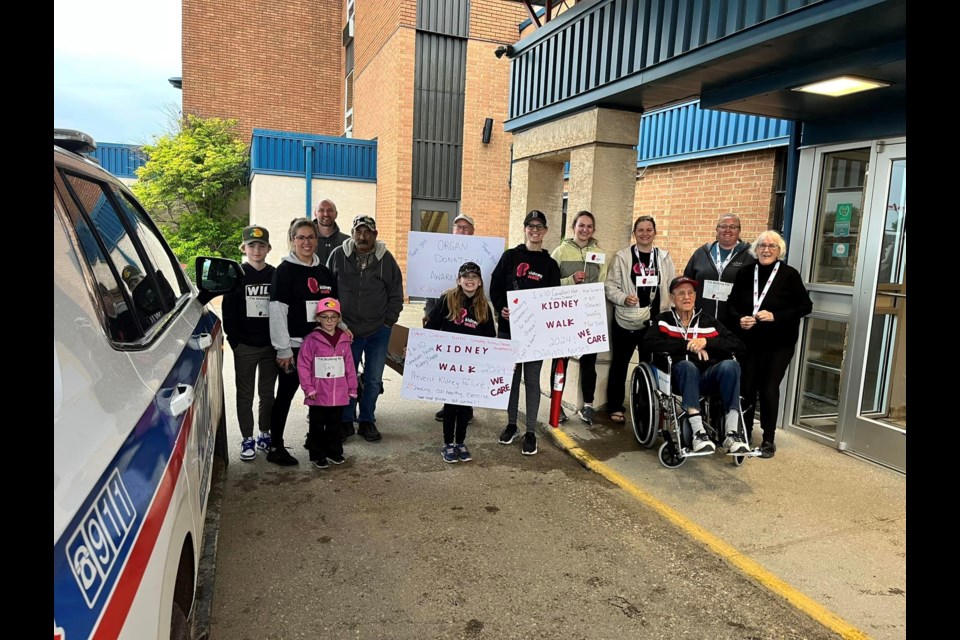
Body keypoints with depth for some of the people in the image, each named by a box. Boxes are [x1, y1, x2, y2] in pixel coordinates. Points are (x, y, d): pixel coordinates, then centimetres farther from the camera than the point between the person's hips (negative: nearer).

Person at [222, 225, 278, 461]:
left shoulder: (275, 275, 3)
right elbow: (228, 311, -2)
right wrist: (234, 341, -8)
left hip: (270, 345, 2)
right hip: (244, 346, -2)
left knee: (268, 393, 12)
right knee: (245, 394, 6)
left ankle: (264, 435, 25)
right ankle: (247, 439, 16)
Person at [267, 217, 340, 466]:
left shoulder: (325, 272, 12)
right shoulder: (284, 271, -6)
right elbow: (277, 312, -12)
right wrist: (283, 349, -15)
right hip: (294, 346, -6)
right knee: (285, 395, 2)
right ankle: (275, 447, 12)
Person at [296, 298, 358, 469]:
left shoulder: (344, 340, 3)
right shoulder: (311, 340, -9)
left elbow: (349, 366, 7)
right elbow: (303, 365, -9)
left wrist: (352, 388, 7)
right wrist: (308, 389, -11)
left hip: (339, 394, 3)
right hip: (318, 395, -3)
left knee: (335, 425, 17)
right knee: (317, 427, 9)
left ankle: (334, 451, 31)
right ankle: (318, 456, 21)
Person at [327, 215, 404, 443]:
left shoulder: (386, 259, -2)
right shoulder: (338, 255, -4)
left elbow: (396, 295, 3)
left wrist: (388, 322, -2)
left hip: (378, 331, 1)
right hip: (346, 329, 0)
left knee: (373, 381, 9)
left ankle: (367, 421, 25)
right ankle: (345, 422, 22)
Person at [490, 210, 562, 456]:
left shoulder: (550, 264, 6)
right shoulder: (510, 256, 6)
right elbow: (495, 286, 3)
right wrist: (501, 308, -13)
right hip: (508, 327, 1)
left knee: (532, 379, 3)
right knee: (511, 376, 10)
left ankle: (531, 431, 10)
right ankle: (511, 423, 24)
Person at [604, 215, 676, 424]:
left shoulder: (664, 258, 6)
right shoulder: (622, 257, -3)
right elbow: (610, 285, -3)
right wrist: (623, 298, -21)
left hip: (654, 322, 2)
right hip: (625, 320, -2)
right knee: (619, 364, 7)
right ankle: (615, 407, 19)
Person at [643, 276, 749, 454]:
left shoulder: (708, 320, 18)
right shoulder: (663, 320, 12)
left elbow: (739, 345, 8)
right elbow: (648, 343, -8)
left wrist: (707, 342, -8)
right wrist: (686, 344, -12)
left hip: (708, 377, 2)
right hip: (680, 378, -2)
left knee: (730, 365, -29)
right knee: (687, 365, -36)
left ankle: (732, 434, -34)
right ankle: (699, 433, -42)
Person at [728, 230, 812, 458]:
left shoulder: (789, 275, -6)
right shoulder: (745, 273, 2)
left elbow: (805, 306, -6)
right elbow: (732, 303, 9)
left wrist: (776, 316, -17)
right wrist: (739, 319, -11)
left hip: (779, 344, -2)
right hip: (749, 341, 2)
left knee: (769, 389, 1)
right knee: (746, 387, 4)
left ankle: (768, 439, 16)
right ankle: (744, 433, 23)